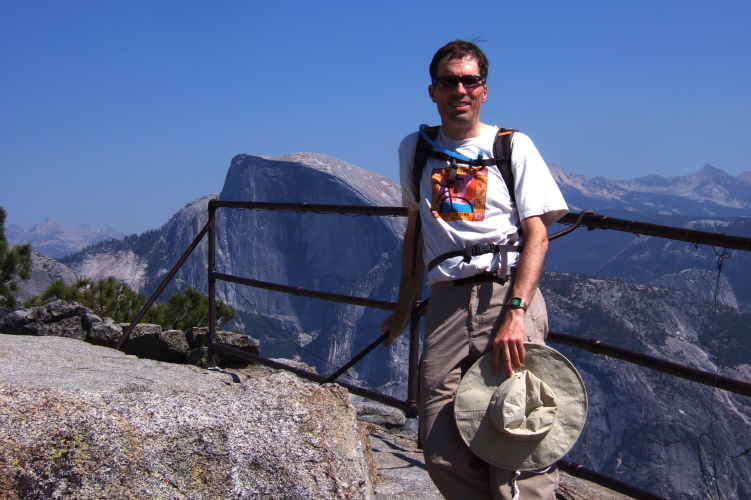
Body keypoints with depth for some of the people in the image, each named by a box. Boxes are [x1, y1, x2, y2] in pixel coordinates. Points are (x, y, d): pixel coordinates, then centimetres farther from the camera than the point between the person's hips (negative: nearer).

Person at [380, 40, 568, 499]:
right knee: (442, 451, -7)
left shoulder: (514, 147, 7)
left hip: (508, 292, -3)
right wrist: (404, 308, 29)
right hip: (447, 302, 3)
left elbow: (537, 236, -1)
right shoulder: (415, 149, 20)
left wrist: (514, 313, -15)